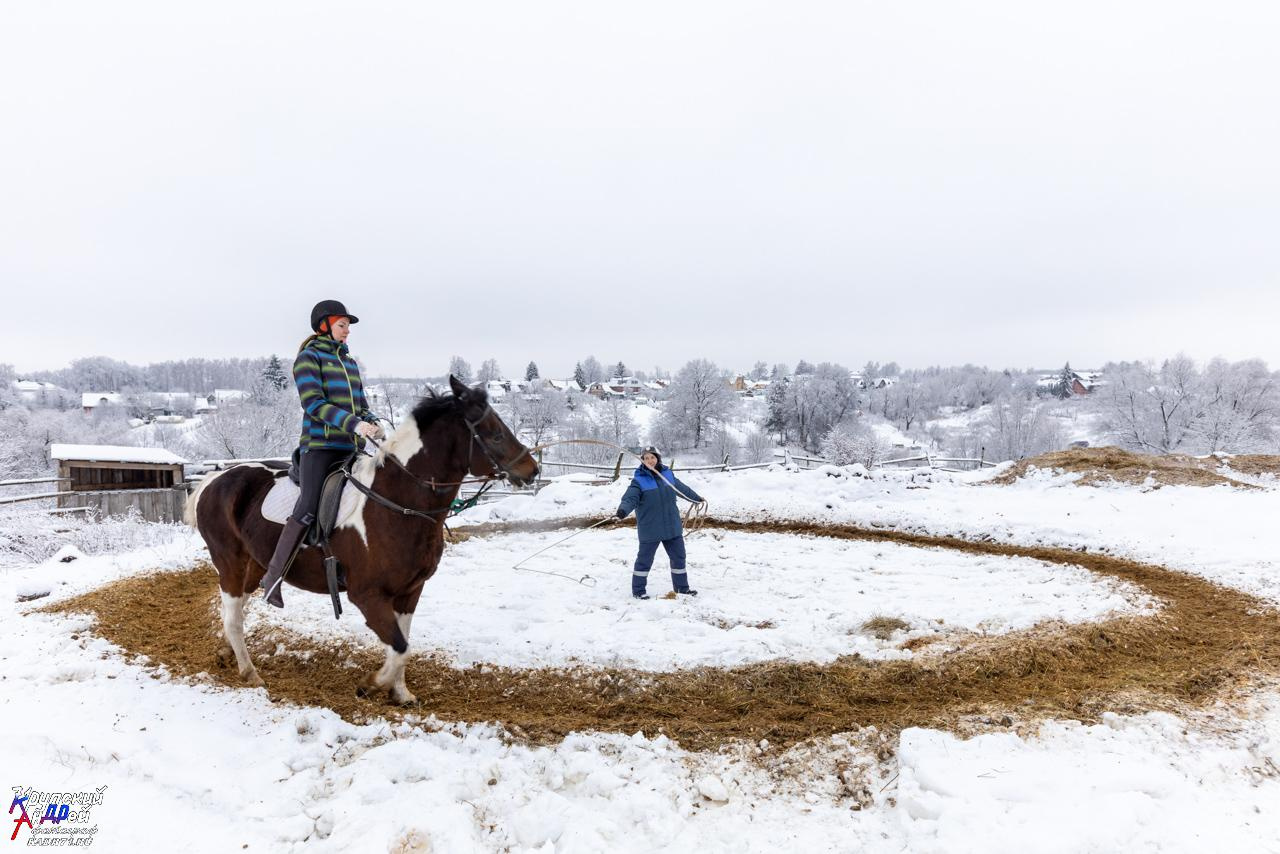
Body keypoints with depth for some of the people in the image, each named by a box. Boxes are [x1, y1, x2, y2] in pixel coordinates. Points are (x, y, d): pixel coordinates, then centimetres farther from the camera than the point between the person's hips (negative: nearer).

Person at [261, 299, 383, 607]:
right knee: (309, 508, -14)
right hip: (319, 445, -7)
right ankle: (274, 575, -2)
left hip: (351, 447, 7)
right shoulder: (308, 357, -1)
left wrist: (372, 422, -3)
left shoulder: (348, 361, 19)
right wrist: (354, 423, -24)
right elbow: (314, 403, -13)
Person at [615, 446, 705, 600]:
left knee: (678, 556, 15)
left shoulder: (667, 474, 5)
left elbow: (682, 488, 21)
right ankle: (638, 590, 18)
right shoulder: (639, 480, -10)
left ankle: (681, 587, 31)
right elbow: (630, 498, -22)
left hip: (672, 526, 5)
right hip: (650, 529, -5)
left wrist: (697, 498, 34)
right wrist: (623, 509, -43)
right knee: (644, 559, 3)